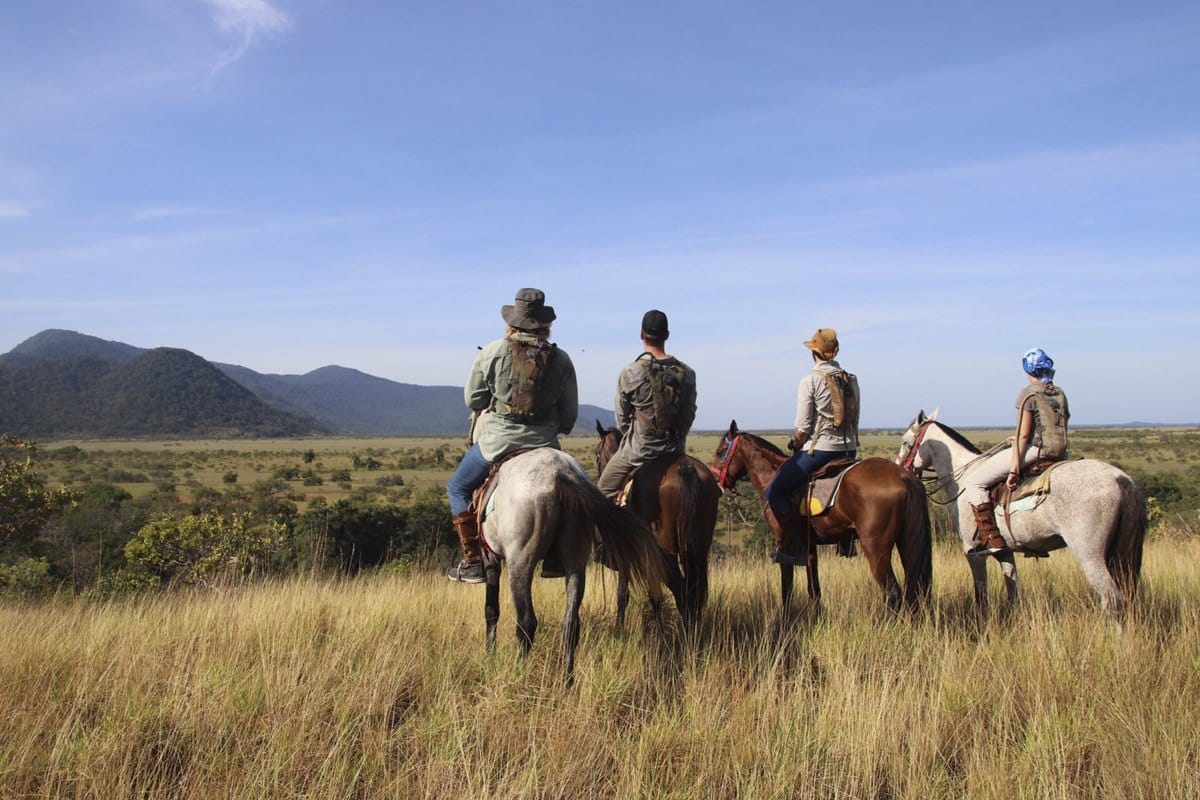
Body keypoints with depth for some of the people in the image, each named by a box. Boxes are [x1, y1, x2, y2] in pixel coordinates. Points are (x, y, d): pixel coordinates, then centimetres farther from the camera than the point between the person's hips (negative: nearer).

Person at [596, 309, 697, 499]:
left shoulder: (629, 373, -12)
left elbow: (622, 419, -2)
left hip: (638, 452, -3)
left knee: (603, 491, 14)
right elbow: (690, 415, 5)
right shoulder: (687, 373, -2)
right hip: (676, 452, 3)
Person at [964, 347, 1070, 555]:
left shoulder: (1028, 394, -8)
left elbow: (1023, 434, -14)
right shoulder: (1060, 394, 15)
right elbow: (1060, 430, 20)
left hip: (1034, 451, -8)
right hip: (1059, 453, 8)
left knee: (973, 483, -6)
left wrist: (1014, 469, -15)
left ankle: (991, 538, -15)